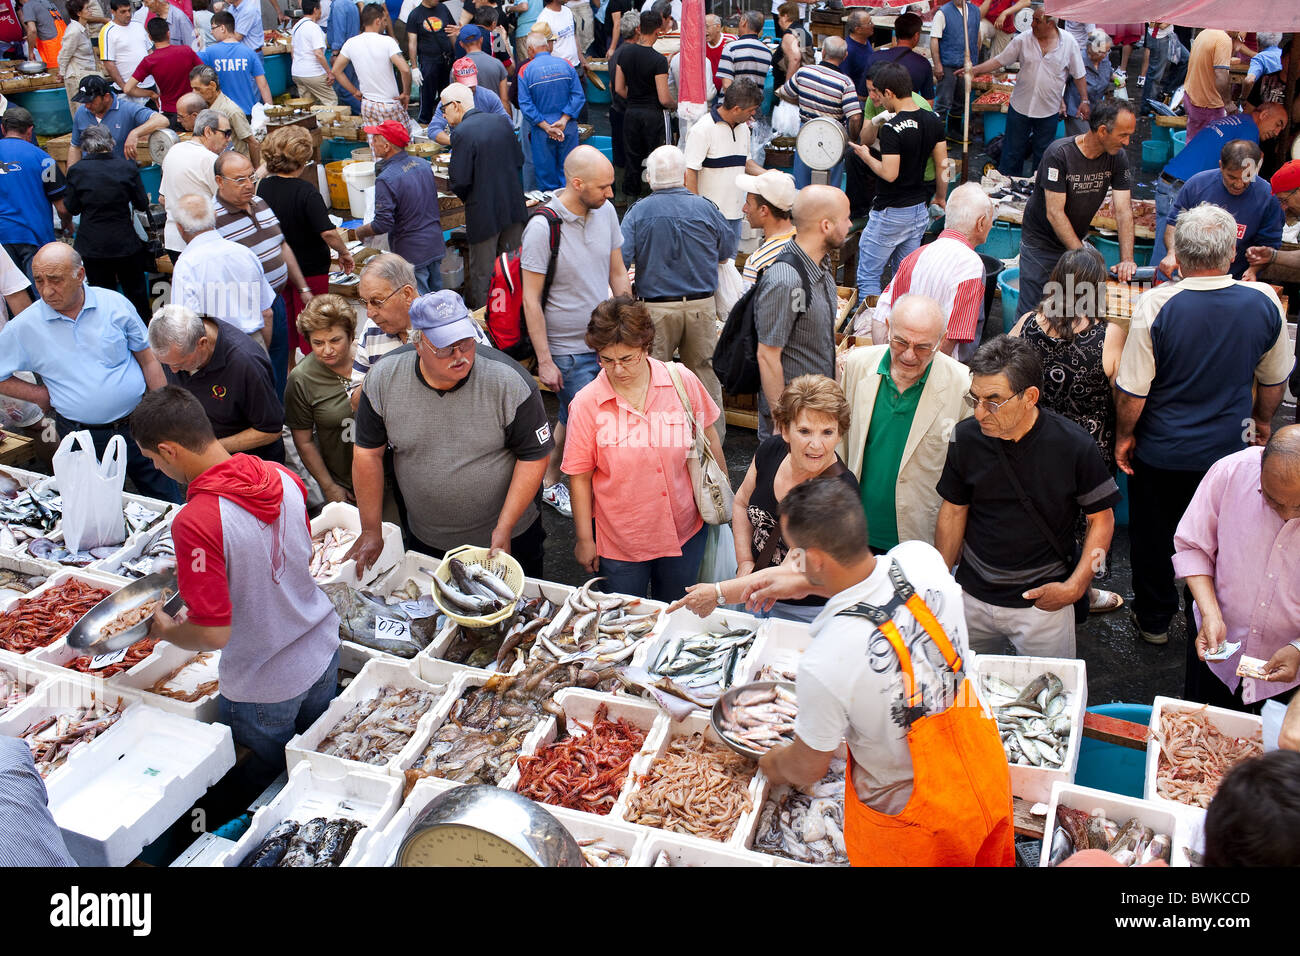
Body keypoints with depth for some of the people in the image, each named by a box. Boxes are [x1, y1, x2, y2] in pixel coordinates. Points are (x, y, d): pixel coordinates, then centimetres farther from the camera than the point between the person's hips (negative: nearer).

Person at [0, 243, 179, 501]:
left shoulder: (115, 304, -3)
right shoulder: (24, 327, -4)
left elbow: (149, 361, 3)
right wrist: (42, 396, -4)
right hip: (81, 438, 0)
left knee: (168, 505, 7)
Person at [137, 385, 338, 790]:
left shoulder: (195, 522, -31)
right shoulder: (283, 478, -10)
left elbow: (213, 633, -28)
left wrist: (165, 631, -5)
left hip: (263, 687, -6)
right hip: (323, 651, 7)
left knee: (263, 782, 23)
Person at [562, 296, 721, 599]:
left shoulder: (682, 381, -8)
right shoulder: (586, 403, -13)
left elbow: (709, 439, 6)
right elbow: (579, 476, -7)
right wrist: (584, 538, -4)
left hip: (686, 532, 1)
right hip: (621, 540, -1)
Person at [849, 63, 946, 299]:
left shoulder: (892, 128, -21)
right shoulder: (932, 120, 3)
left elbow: (890, 174, -24)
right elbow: (943, 165, 9)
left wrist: (866, 156, -7)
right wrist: (941, 197, 22)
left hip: (891, 213, -8)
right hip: (920, 208, 8)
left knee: (868, 276, 3)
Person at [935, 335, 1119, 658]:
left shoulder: (1074, 446, -16)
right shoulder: (966, 438, -9)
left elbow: (1101, 519, -5)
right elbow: (953, 510, 3)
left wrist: (1075, 586, -14)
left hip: (1043, 601, -2)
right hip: (972, 597, 2)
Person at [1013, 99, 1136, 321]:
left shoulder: (1117, 157, -6)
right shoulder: (1059, 153, -23)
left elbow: (1123, 211, -9)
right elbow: (1054, 213, -24)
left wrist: (1127, 260, -21)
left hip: (1076, 241, 5)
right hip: (1040, 242, -5)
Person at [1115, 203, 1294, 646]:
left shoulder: (1155, 305, -23)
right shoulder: (1264, 302, -12)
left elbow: (1132, 390, -18)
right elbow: (1275, 379, 4)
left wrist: (1124, 436, -1)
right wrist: (1263, 420, 22)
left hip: (1162, 453, -3)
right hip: (1231, 447, 3)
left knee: (1152, 538, 18)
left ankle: (1154, 620, 35)